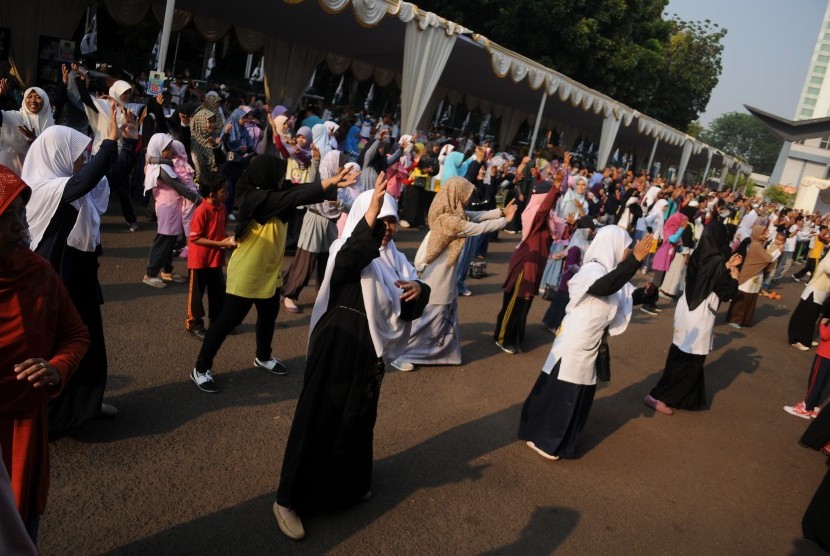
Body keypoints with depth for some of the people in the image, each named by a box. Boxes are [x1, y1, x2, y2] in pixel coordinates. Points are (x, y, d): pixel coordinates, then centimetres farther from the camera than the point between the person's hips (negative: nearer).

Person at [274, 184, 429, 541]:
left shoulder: (396, 261, 7)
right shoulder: (345, 251, -12)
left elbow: (409, 311, 6)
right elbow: (347, 261, -38)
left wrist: (419, 291, -18)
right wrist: (369, 217, -52)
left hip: (368, 353, 7)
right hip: (335, 350, -7)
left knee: (358, 420, 20)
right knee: (318, 420, 0)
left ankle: (346, 484, 41)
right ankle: (289, 500, 14)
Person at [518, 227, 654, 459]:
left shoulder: (606, 271, 8)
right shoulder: (593, 270, -20)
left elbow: (626, 297, 18)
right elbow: (606, 287, -42)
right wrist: (635, 260, -47)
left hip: (588, 345, 10)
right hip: (574, 344, -10)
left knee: (580, 392, 19)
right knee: (560, 392, 2)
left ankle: (561, 438, 36)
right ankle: (541, 439, 17)